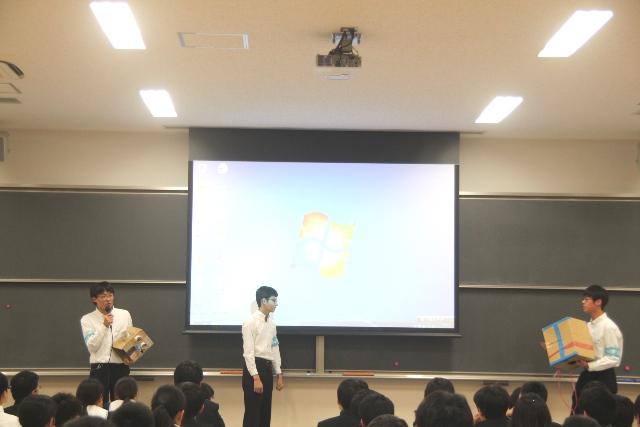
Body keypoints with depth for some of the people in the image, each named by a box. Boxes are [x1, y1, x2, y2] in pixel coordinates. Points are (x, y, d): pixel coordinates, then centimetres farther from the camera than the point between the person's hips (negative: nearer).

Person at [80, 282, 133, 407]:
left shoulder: (125, 315, 8)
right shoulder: (87, 319, 1)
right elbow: (92, 346, -8)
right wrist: (104, 326, -17)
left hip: (121, 367, 2)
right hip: (99, 368, -2)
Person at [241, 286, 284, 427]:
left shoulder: (271, 323, 12)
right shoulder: (250, 322, -11)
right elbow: (248, 352, -15)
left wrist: (279, 375, 13)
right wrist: (256, 377, -20)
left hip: (267, 368, 8)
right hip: (253, 367, -8)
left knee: (265, 413, 10)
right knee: (252, 413, -5)